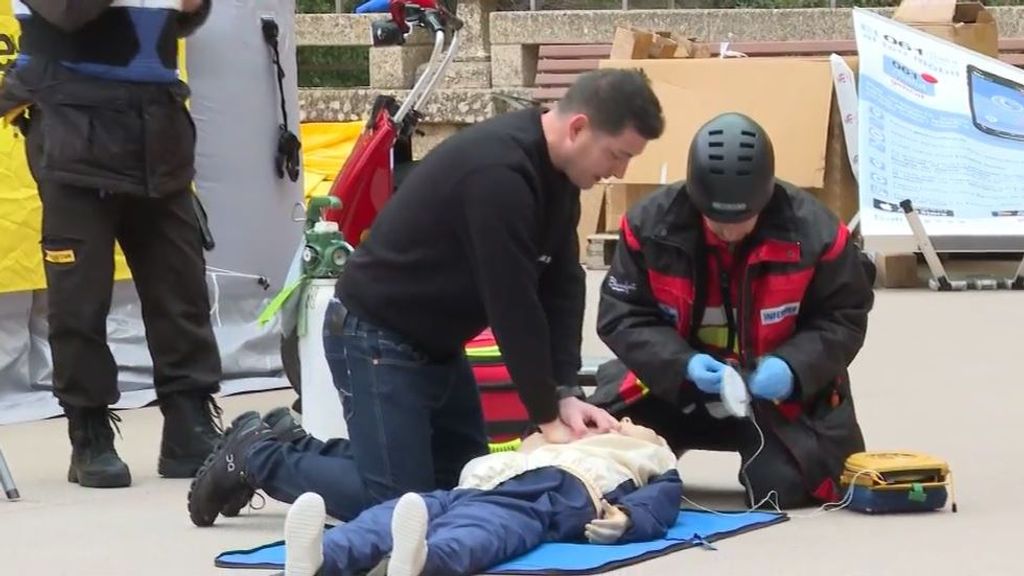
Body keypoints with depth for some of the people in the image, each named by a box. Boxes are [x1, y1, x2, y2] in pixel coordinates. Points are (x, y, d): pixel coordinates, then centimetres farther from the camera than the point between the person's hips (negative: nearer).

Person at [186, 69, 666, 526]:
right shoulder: (497, 170, -30)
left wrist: (565, 393, -9)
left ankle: (293, 443, 22)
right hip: (377, 339, -10)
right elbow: (512, 304, -28)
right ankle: (257, 458, 7)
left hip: (435, 342, 10)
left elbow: (561, 286, 2)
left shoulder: (553, 168, 0)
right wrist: (548, 417, -20)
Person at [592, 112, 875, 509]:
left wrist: (794, 367, -26)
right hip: (674, 386, 2)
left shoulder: (813, 231, -20)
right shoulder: (651, 223, -18)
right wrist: (683, 364, -27)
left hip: (776, 392, -1)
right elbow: (621, 316, -12)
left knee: (786, 486, -20)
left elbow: (843, 319, -8)